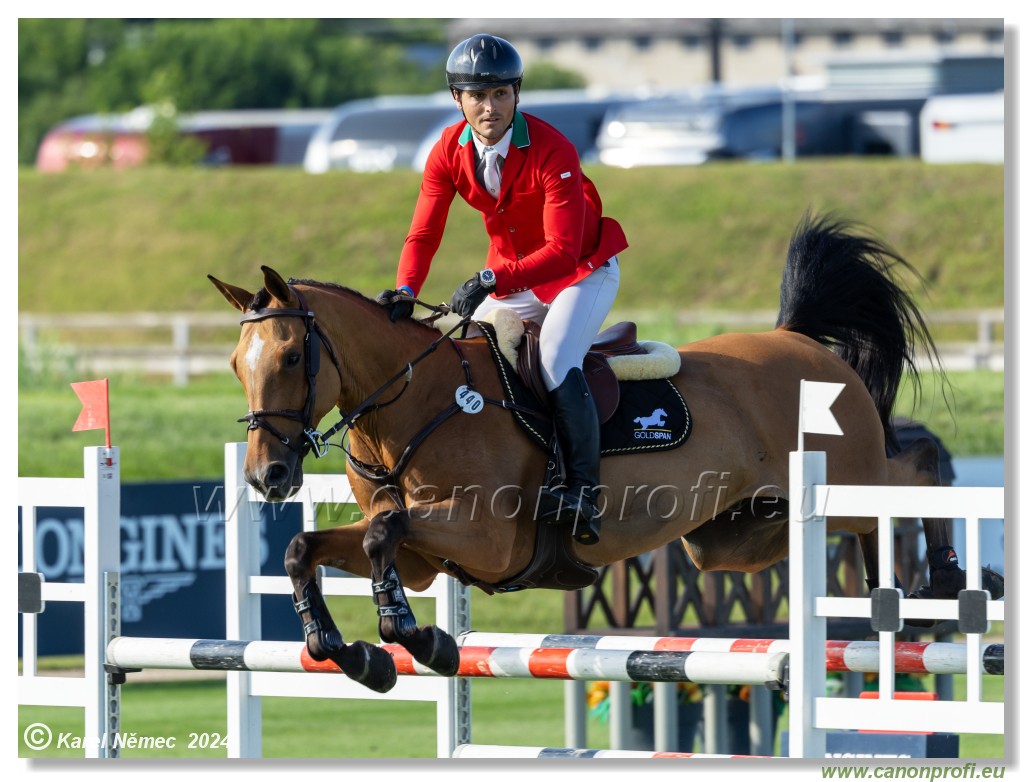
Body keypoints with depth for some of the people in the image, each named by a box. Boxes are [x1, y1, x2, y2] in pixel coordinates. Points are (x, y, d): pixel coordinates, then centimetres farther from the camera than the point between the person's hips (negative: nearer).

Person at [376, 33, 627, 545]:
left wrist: (491, 281, -45)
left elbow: (562, 251, -33)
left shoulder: (552, 152, -29)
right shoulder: (448, 153, -11)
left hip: (582, 272, -6)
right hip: (513, 281, 6)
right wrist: (405, 291, -31)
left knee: (556, 362, -28)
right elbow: (424, 233, -10)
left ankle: (584, 497, -27)